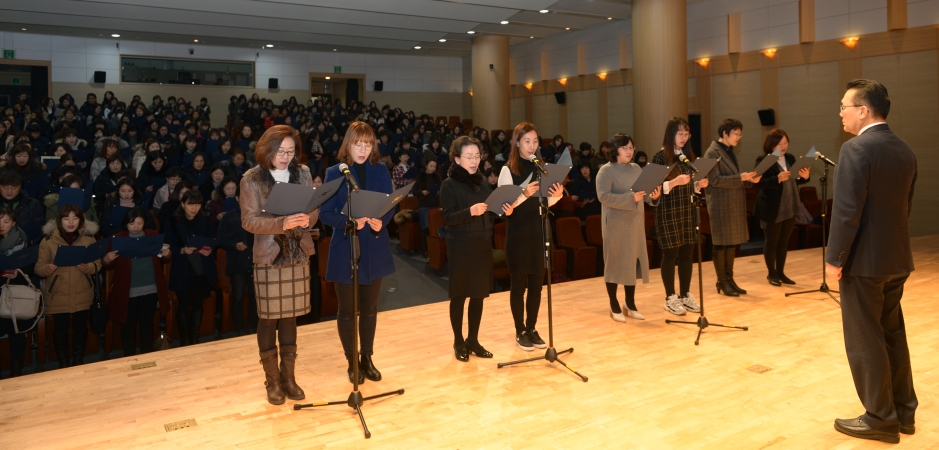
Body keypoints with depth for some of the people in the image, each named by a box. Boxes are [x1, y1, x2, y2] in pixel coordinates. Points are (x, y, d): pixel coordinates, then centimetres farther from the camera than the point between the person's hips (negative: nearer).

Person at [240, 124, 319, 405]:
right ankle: (272, 379, 18)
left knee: (290, 315, 11)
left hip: (298, 254, 3)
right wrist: (281, 224, -27)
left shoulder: (303, 173, 4)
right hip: (268, 255, -3)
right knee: (269, 317, 3)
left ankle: (288, 375, 23)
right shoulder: (252, 179, -7)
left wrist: (307, 219, -17)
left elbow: (314, 210, 6)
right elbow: (249, 220, -12)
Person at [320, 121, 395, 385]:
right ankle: (352, 361, 24)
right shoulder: (335, 172, -5)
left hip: (375, 249, 3)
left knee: (370, 308, 14)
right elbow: (326, 213, -9)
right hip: (345, 249, -3)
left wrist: (381, 222, -19)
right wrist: (350, 222, -26)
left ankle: (367, 358, 30)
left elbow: (390, 205, 2)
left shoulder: (381, 170, 3)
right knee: (347, 310, 8)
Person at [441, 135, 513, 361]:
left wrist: (504, 211, -7)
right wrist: (470, 211, -31)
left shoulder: (483, 182, 9)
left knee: (479, 294, 10)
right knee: (459, 295, 4)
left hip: (483, 245, 5)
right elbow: (448, 217, -16)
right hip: (460, 247, -5)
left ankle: (473, 340, 23)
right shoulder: (449, 185, -8)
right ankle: (458, 342, 18)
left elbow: (489, 214, 13)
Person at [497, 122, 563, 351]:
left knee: (536, 283, 10)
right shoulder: (508, 170, -7)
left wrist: (556, 196, -9)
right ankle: (520, 332, 16)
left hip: (538, 231, 5)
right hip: (517, 234, -5)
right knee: (519, 284, 4)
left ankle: (532, 329, 23)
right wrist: (524, 195, -29)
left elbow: (544, 203, 12)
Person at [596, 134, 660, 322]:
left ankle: (631, 305, 22)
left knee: (633, 262, 10)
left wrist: (653, 196, -12)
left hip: (635, 222, 6)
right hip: (615, 223, -6)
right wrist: (630, 198, -27)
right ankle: (614, 306, 12)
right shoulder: (606, 171, -9)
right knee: (615, 262, 1)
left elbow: (644, 193, 11)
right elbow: (603, 196, -20)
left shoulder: (636, 168, 11)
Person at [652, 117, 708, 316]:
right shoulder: (660, 157, -8)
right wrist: (675, 182, -25)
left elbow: (690, 185, 18)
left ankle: (685, 295, 19)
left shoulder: (688, 156, 12)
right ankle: (670, 298, 9)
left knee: (687, 253, 8)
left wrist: (699, 185, -2)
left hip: (687, 210, 6)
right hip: (668, 212, -6)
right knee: (671, 253, -1)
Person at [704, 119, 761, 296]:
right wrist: (740, 178, -22)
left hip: (735, 204, 9)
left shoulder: (731, 152, 16)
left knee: (732, 243, 11)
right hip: (721, 205, -8)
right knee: (721, 244, -1)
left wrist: (749, 180, 3)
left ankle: (729, 279, 19)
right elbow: (715, 180, -18)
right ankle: (722, 282, 7)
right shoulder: (712, 153, -11)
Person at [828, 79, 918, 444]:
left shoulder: (856, 149, -18)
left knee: (864, 341, 3)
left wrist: (834, 258, -13)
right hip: (897, 258, 9)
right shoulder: (905, 150, 8)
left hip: (865, 260, -9)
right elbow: (905, 205, 14)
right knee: (892, 334, 18)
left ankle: (880, 418, 13)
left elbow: (847, 211, -22)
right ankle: (903, 411, 28)